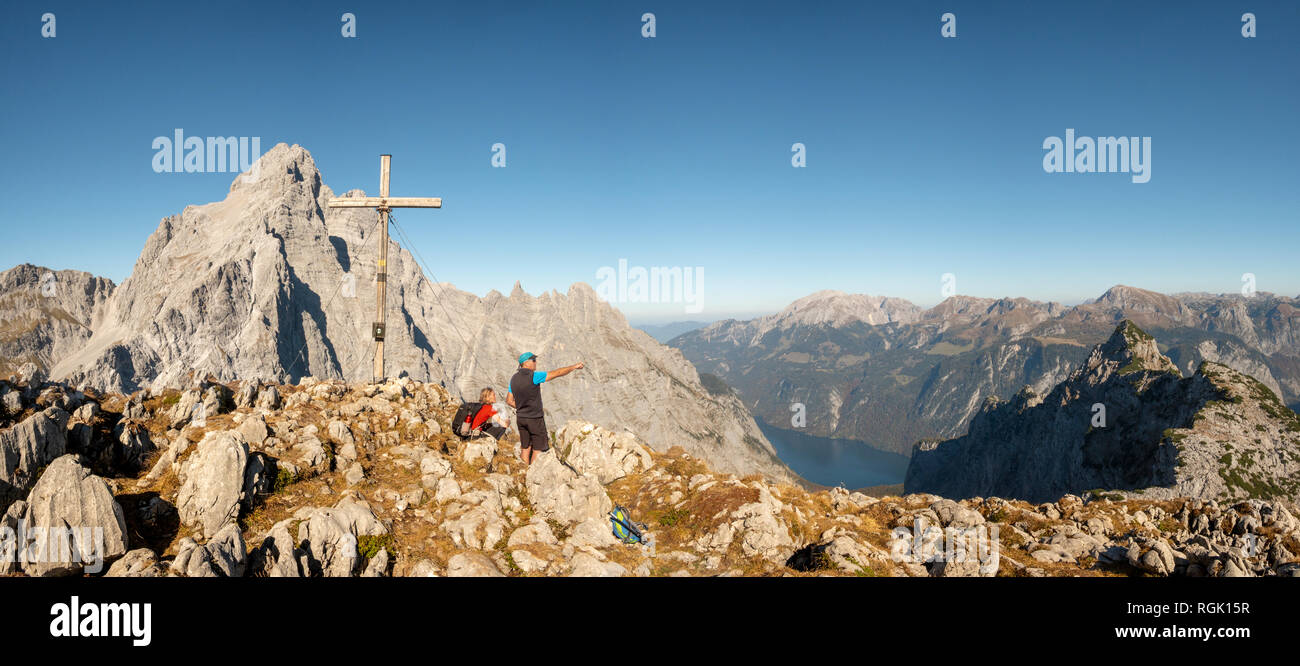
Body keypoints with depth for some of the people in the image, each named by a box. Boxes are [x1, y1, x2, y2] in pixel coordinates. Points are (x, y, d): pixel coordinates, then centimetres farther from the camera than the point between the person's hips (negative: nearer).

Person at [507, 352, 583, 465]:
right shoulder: (534, 376, -17)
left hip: (521, 417, 7)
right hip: (535, 418, -7)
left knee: (525, 448, 13)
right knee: (538, 449, 3)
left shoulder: (514, 379, 4)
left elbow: (509, 401, 9)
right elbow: (557, 373, -14)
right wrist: (574, 367, -3)